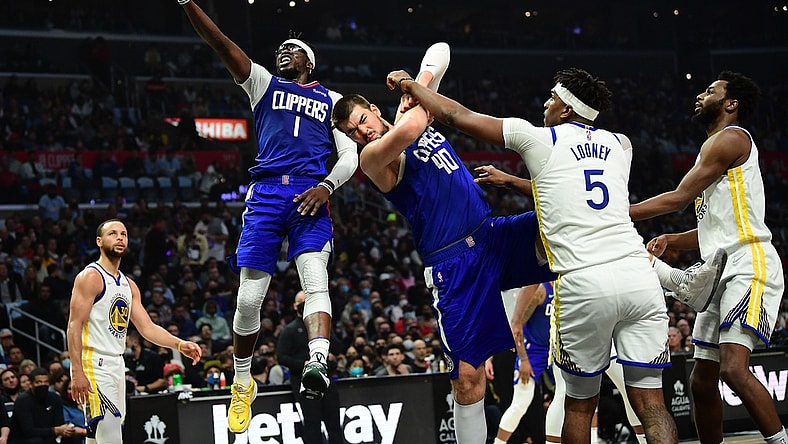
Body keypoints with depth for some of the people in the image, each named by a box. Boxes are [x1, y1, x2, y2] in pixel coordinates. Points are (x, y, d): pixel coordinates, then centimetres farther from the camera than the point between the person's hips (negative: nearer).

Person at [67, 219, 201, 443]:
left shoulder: (129, 285, 16)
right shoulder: (90, 277, -9)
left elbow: (147, 327, 15)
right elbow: (74, 326, -15)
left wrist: (180, 344, -1)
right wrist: (77, 373, -22)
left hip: (116, 365, 9)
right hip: (93, 364, -9)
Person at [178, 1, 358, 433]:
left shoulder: (331, 100, 21)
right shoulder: (264, 84, 21)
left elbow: (350, 157, 13)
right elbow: (221, 44, 10)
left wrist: (326, 186, -8)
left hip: (310, 196, -1)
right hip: (266, 194, 1)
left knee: (316, 280, -23)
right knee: (249, 297, -2)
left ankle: (318, 365, -43)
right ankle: (242, 385, 14)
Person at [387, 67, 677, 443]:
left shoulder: (540, 139, 8)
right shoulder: (620, 145, 21)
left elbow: (457, 115, 16)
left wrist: (408, 84, 32)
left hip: (584, 284, -3)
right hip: (639, 276, 3)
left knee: (580, 403, 13)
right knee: (650, 404, 2)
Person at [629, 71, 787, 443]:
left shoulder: (730, 138, -5)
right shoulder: (715, 148, 25)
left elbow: (679, 198, -10)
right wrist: (670, 241, 11)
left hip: (749, 266, -10)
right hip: (722, 272, 11)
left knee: (734, 369, -25)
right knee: (702, 381, 10)